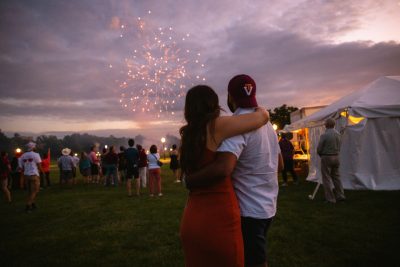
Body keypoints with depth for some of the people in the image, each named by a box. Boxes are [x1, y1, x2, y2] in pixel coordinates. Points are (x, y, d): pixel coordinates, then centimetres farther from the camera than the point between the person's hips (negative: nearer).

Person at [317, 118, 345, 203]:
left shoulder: (324, 135, -17)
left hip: (326, 158, -7)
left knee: (327, 178, 2)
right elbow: (339, 147, 8)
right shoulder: (338, 134, 3)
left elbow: (319, 149, -12)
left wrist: (321, 155, 7)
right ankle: (340, 196, 20)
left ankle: (330, 198, 5)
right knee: (336, 177, 17)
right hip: (336, 157, 7)